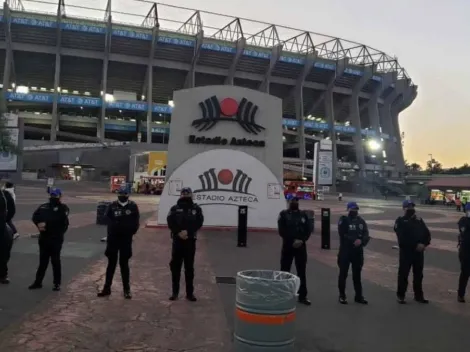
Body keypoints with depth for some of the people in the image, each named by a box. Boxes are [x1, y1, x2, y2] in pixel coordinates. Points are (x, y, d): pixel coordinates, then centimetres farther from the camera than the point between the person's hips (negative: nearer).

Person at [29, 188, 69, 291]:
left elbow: (60, 220, -19)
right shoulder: (43, 206, 12)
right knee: (43, 260, 13)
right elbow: (35, 216, 1)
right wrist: (39, 224, -18)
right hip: (43, 238, 5)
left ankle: (57, 283, 10)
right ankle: (38, 282, 22)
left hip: (56, 239, -5)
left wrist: (46, 224, -20)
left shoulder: (63, 208, -3)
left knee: (55, 261, 1)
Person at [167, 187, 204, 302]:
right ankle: (175, 292, 16)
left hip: (190, 241, 0)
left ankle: (190, 293, 13)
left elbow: (199, 223, -6)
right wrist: (179, 233, -18)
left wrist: (187, 232, -18)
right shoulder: (175, 208, 6)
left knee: (189, 267, 5)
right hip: (177, 240, 1)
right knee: (175, 267, 5)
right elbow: (170, 222, -5)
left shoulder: (196, 209, 5)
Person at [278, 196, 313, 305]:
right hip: (287, 246, -2)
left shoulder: (303, 214, 8)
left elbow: (309, 229, 3)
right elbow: (282, 231, -8)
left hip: (301, 246, 2)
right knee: (285, 271, 4)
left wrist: (302, 240, -13)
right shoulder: (283, 214, 0)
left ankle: (302, 296, 12)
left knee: (302, 271, 5)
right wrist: (292, 241, -16)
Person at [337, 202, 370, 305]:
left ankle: (359, 296, 21)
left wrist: (361, 241, -19)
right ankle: (342, 296, 13)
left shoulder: (361, 221, 8)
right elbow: (343, 235, -16)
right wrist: (354, 241, -21)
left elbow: (366, 235, 0)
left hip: (358, 251, 5)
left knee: (357, 274, 12)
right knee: (343, 274, 3)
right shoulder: (344, 220, -7)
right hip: (345, 251, -4)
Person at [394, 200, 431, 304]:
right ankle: (400, 295, 10)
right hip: (406, 252, -5)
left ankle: (418, 295, 25)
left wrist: (424, 244, -12)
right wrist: (416, 245, -19)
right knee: (403, 274, -1)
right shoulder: (400, 221, -5)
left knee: (418, 274, 13)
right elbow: (402, 237, -15)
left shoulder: (419, 220, 13)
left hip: (419, 252, 5)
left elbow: (427, 234, 7)